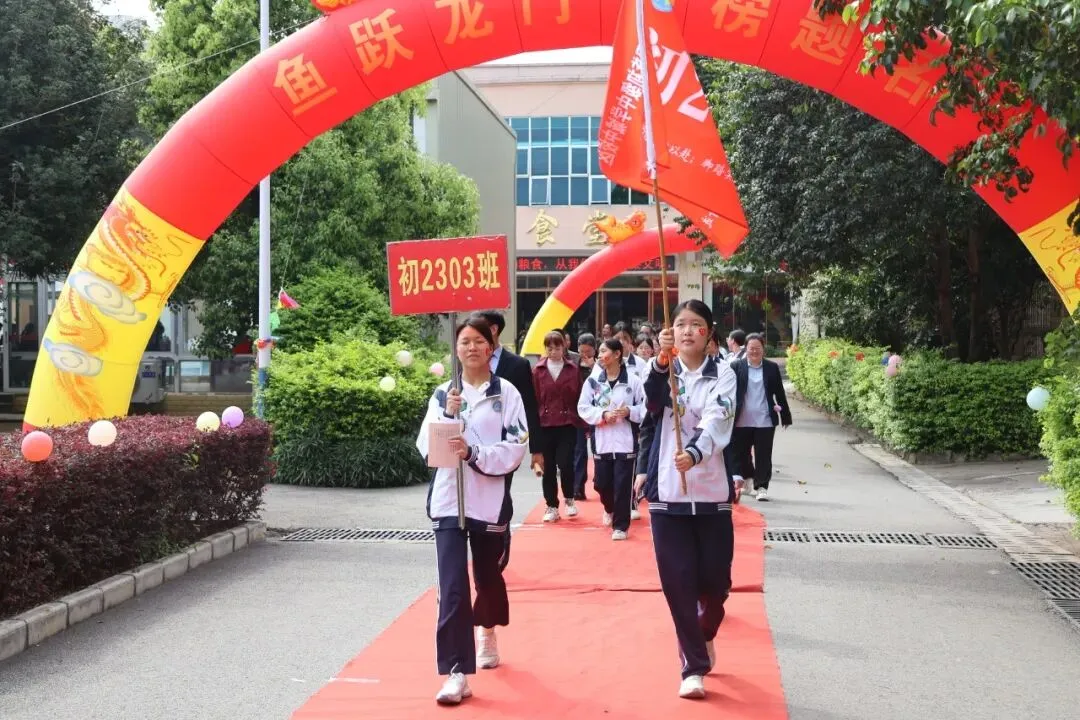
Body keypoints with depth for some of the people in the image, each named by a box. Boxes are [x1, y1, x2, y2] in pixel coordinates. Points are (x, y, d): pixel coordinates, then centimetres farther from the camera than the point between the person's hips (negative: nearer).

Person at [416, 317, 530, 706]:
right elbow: (425, 445, 0)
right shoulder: (443, 393, 6)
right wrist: (447, 415, -14)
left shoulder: (507, 393, -3)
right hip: (448, 500, 1)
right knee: (452, 588, -8)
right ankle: (457, 673, -6)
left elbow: (516, 449, -9)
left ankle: (487, 634, 50)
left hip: (490, 501, -1)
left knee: (488, 577, 18)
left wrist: (474, 452, -21)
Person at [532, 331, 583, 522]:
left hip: (567, 424, -1)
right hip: (545, 424, 1)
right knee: (548, 467, 5)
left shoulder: (573, 370, 2)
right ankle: (552, 506, 15)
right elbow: (533, 399, 1)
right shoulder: (538, 370, 2)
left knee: (565, 463, -8)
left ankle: (569, 499, 16)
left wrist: (581, 422, -1)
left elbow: (579, 398, 3)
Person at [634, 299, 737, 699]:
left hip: (711, 491, 0)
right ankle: (694, 666, 13)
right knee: (678, 581, 0)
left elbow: (716, 423, -17)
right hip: (667, 491, 1)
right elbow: (651, 403, -19)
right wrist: (661, 361, -38)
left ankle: (706, 632, 39)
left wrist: (693, 454, -37)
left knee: (715, 578, 6)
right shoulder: (663, 371, 4)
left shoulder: (722, 375, 0)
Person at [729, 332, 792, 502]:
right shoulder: (736, 367, 0)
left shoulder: (772, 368, 5)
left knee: (763, 456, -2)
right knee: (740, 454, 13)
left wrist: (785, 416, 11)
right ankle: (748, 478, 37)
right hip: (741, 421, 0)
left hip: (765, 420, 0)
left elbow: (780, 393, 9)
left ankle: (761, 487, 3)